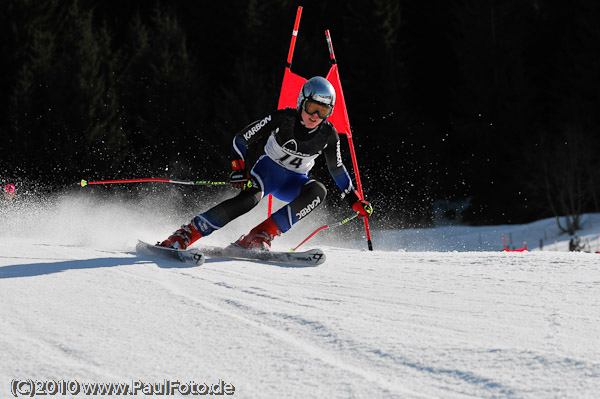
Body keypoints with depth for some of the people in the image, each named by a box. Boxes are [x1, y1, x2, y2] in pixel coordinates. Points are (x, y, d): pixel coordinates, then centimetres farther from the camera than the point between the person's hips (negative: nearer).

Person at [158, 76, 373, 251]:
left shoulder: (328, 134, -12)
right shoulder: (283, 118, -19)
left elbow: (337, 168, 6)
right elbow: (241, 139, -13)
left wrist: (354, 200, 7)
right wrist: (239, 170, -26)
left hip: (294, 182, 3)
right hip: (268, 170, -3)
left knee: (318, 190, -30)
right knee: (250, 197, -35)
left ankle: (259, 237, -34)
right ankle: (183, 235, -36)